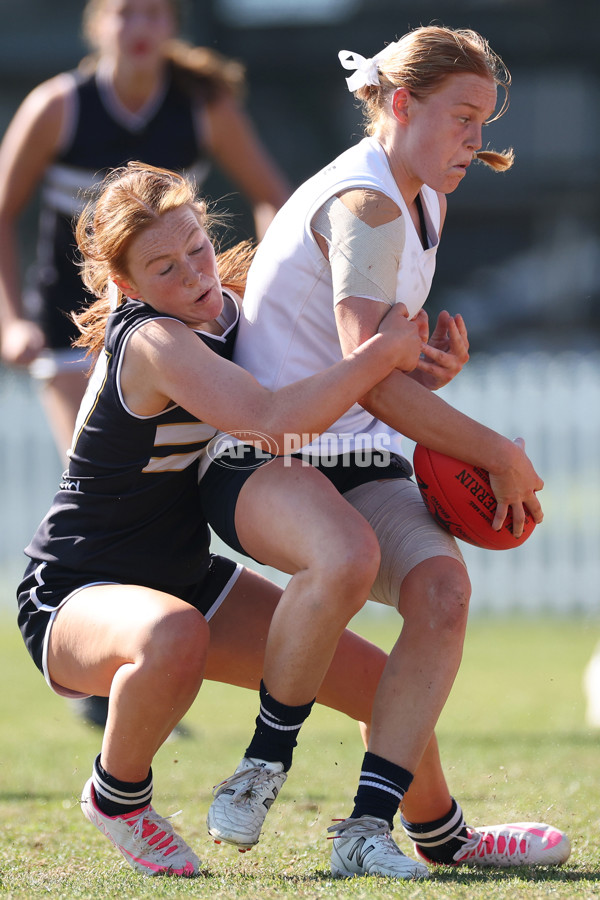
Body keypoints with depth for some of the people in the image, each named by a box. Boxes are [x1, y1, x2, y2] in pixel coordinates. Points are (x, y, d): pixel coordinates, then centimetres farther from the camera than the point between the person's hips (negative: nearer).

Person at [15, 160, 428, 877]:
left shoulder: (223, 311, -1)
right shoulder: (151, 341, -26)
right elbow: (274, 420, -40)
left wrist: (418, 373, -9)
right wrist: (386, 350, -31)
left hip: (187, 577, 8)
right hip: (74, 599, -8)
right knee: (173, 636, -44)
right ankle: (117, 795, -14)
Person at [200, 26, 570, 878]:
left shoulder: (419, 201, 15)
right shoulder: (363, 206, -16)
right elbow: (372, 383, -24)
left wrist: (435, 366, 4)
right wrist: (503, 456, -16)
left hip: (362, 461, 8)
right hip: (261, 460, -8)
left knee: (442, 586, -22)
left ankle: (371, 824, -23)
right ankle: (265, 763, -18)